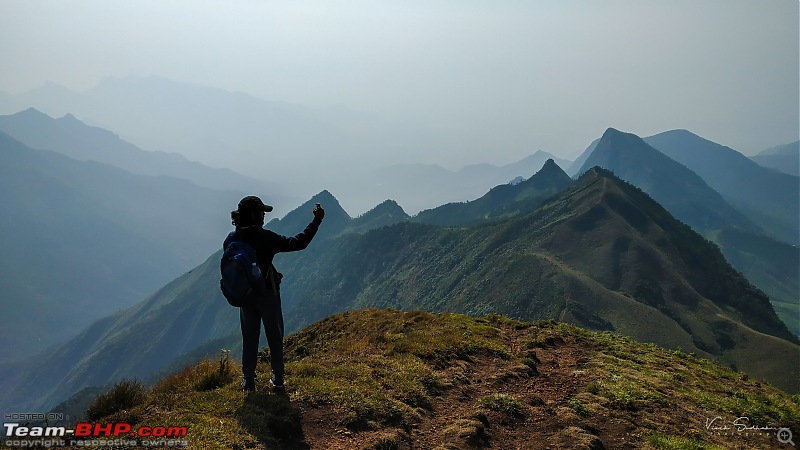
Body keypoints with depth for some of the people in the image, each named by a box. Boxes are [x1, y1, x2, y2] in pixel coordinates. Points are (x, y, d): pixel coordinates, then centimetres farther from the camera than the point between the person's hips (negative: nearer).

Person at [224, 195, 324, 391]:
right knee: (275, 336, 11)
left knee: (249, 338, 15)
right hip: (267, 294, -4)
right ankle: (277, 379, 20)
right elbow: (297, 243, -21)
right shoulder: (264, 237, -20)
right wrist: (317, 220, -17)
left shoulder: (231, 239, -3)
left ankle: (248, 381, 20)